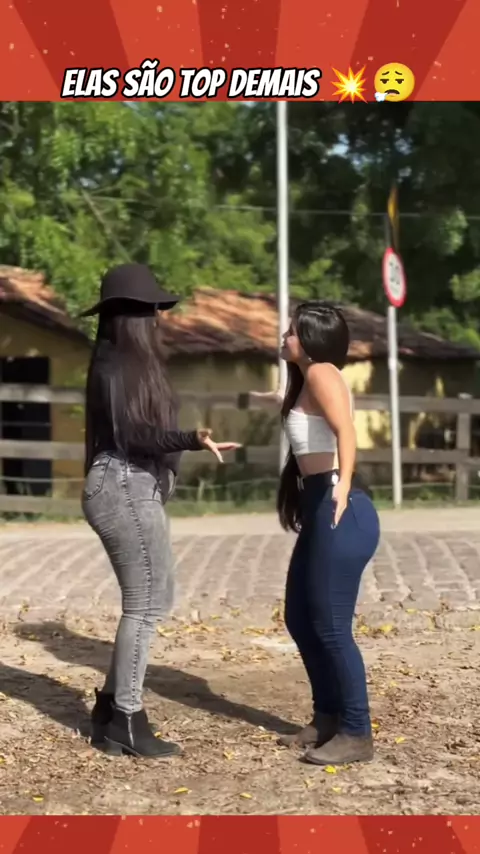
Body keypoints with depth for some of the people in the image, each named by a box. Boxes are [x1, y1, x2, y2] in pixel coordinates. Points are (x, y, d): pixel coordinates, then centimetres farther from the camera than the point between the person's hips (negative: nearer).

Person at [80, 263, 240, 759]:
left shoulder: (126, 364, 17)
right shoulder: (117, 365, -13)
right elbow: (130, 433, -23)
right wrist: (192, 440, -36)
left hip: (132, 490, 10)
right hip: (126, 489, -10)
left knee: (153, 600, 15)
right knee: (144, 605, -6)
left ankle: (111, 706, 21)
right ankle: (126, 723, 0)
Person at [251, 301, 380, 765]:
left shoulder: (321, 373, -11)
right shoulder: (306, 382, 19)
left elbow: (346, 431, -30)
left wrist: (343, 485, -44)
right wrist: (282, 400, 54)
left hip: (340, 513, -11)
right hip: (319, 510, 11)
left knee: (330, 625, -6)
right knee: (299, 617, 16)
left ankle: (356, 734, 3)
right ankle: (328, 718, 27)